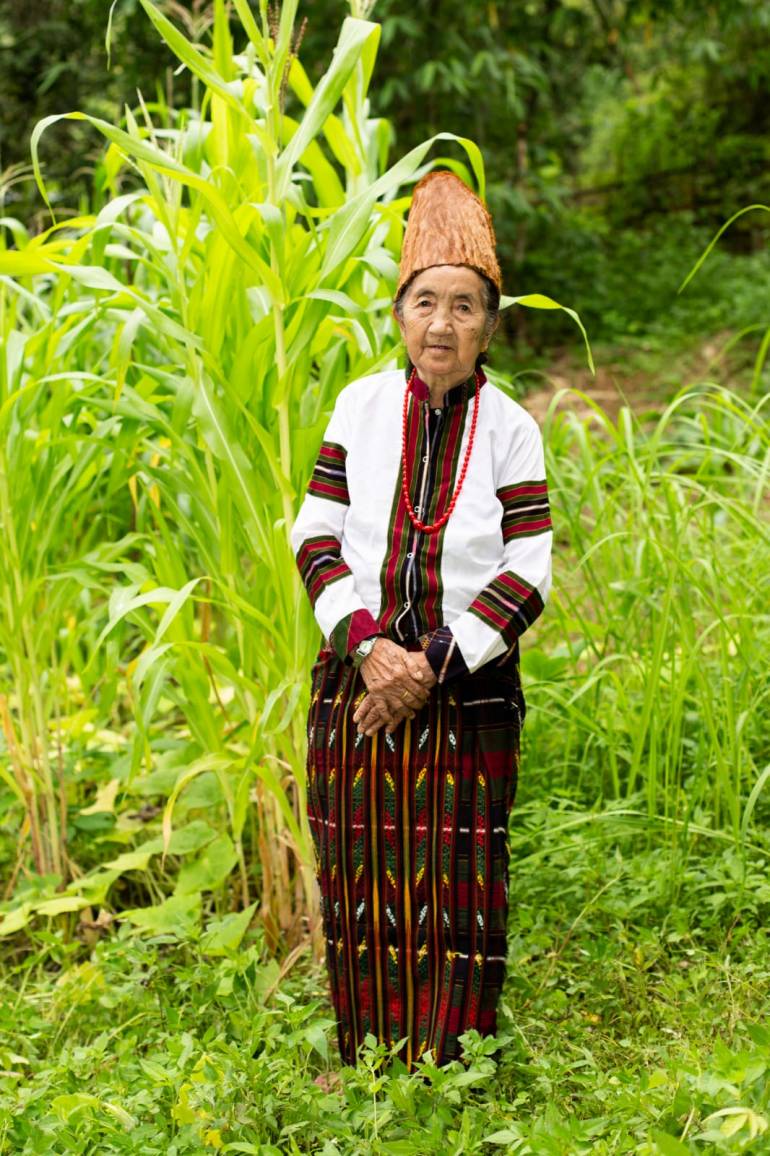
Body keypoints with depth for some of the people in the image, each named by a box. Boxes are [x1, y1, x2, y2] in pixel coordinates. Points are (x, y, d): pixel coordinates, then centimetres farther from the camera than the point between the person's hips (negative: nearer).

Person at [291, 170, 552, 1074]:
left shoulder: (510, 430, -2)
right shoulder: (361, 407, 3)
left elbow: (527, 575, -5)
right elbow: (316, 536, 0)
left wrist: (435, 665, -14)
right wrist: (369, 649, -13)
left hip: (469, 694, -1)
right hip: (359, 683, 2)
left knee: (456, 890, 3)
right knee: (362, 886, 8)